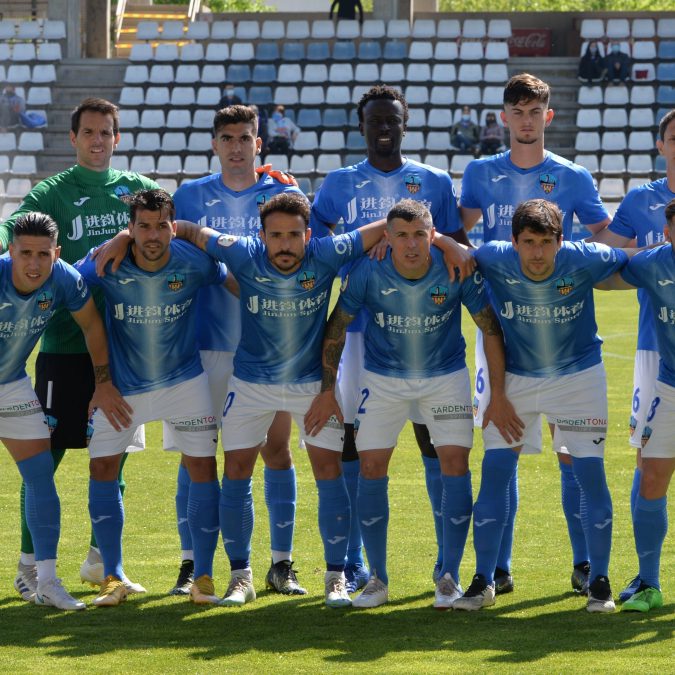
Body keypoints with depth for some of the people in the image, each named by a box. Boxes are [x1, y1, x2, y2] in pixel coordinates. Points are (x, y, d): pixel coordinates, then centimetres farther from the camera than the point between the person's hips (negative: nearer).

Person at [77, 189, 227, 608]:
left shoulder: (195, 262, -18)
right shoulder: (104, 264, -20)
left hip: (185, 380, 0)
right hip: (122, 384, 0)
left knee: (203, 469, -4)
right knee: (102, 468, -4)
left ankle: (204, 577, 7)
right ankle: (114, 578, 7)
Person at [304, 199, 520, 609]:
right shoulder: (368, 272, -20)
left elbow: (491, 328, -9)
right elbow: (337, 328, -5)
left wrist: (498, 395, -9)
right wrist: (328, 391, -4)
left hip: (446, 375, 0)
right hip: (383, 378, 1)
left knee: (455, 464, -11)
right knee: (372, 469, -5)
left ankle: (450, 577, 0)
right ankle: (378, 579, 7)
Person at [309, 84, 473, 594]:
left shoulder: (434, 182, 8)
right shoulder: (340, 183, 8)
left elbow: (460, 247, 11)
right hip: (361, 326, 0)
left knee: (432, 433, -2)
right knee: (353, 434, 0)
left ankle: (448, 558, 4)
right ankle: (354, 563, 7)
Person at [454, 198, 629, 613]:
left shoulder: (584, 261, -23)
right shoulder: (495, 260, -21)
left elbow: (631, 263, -5)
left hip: (579, 376, -1)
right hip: (514, 377, 1)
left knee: (591, 474, -6)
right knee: (495, 471, -5)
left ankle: (599, 583, 6)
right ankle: (484, 582, 5)